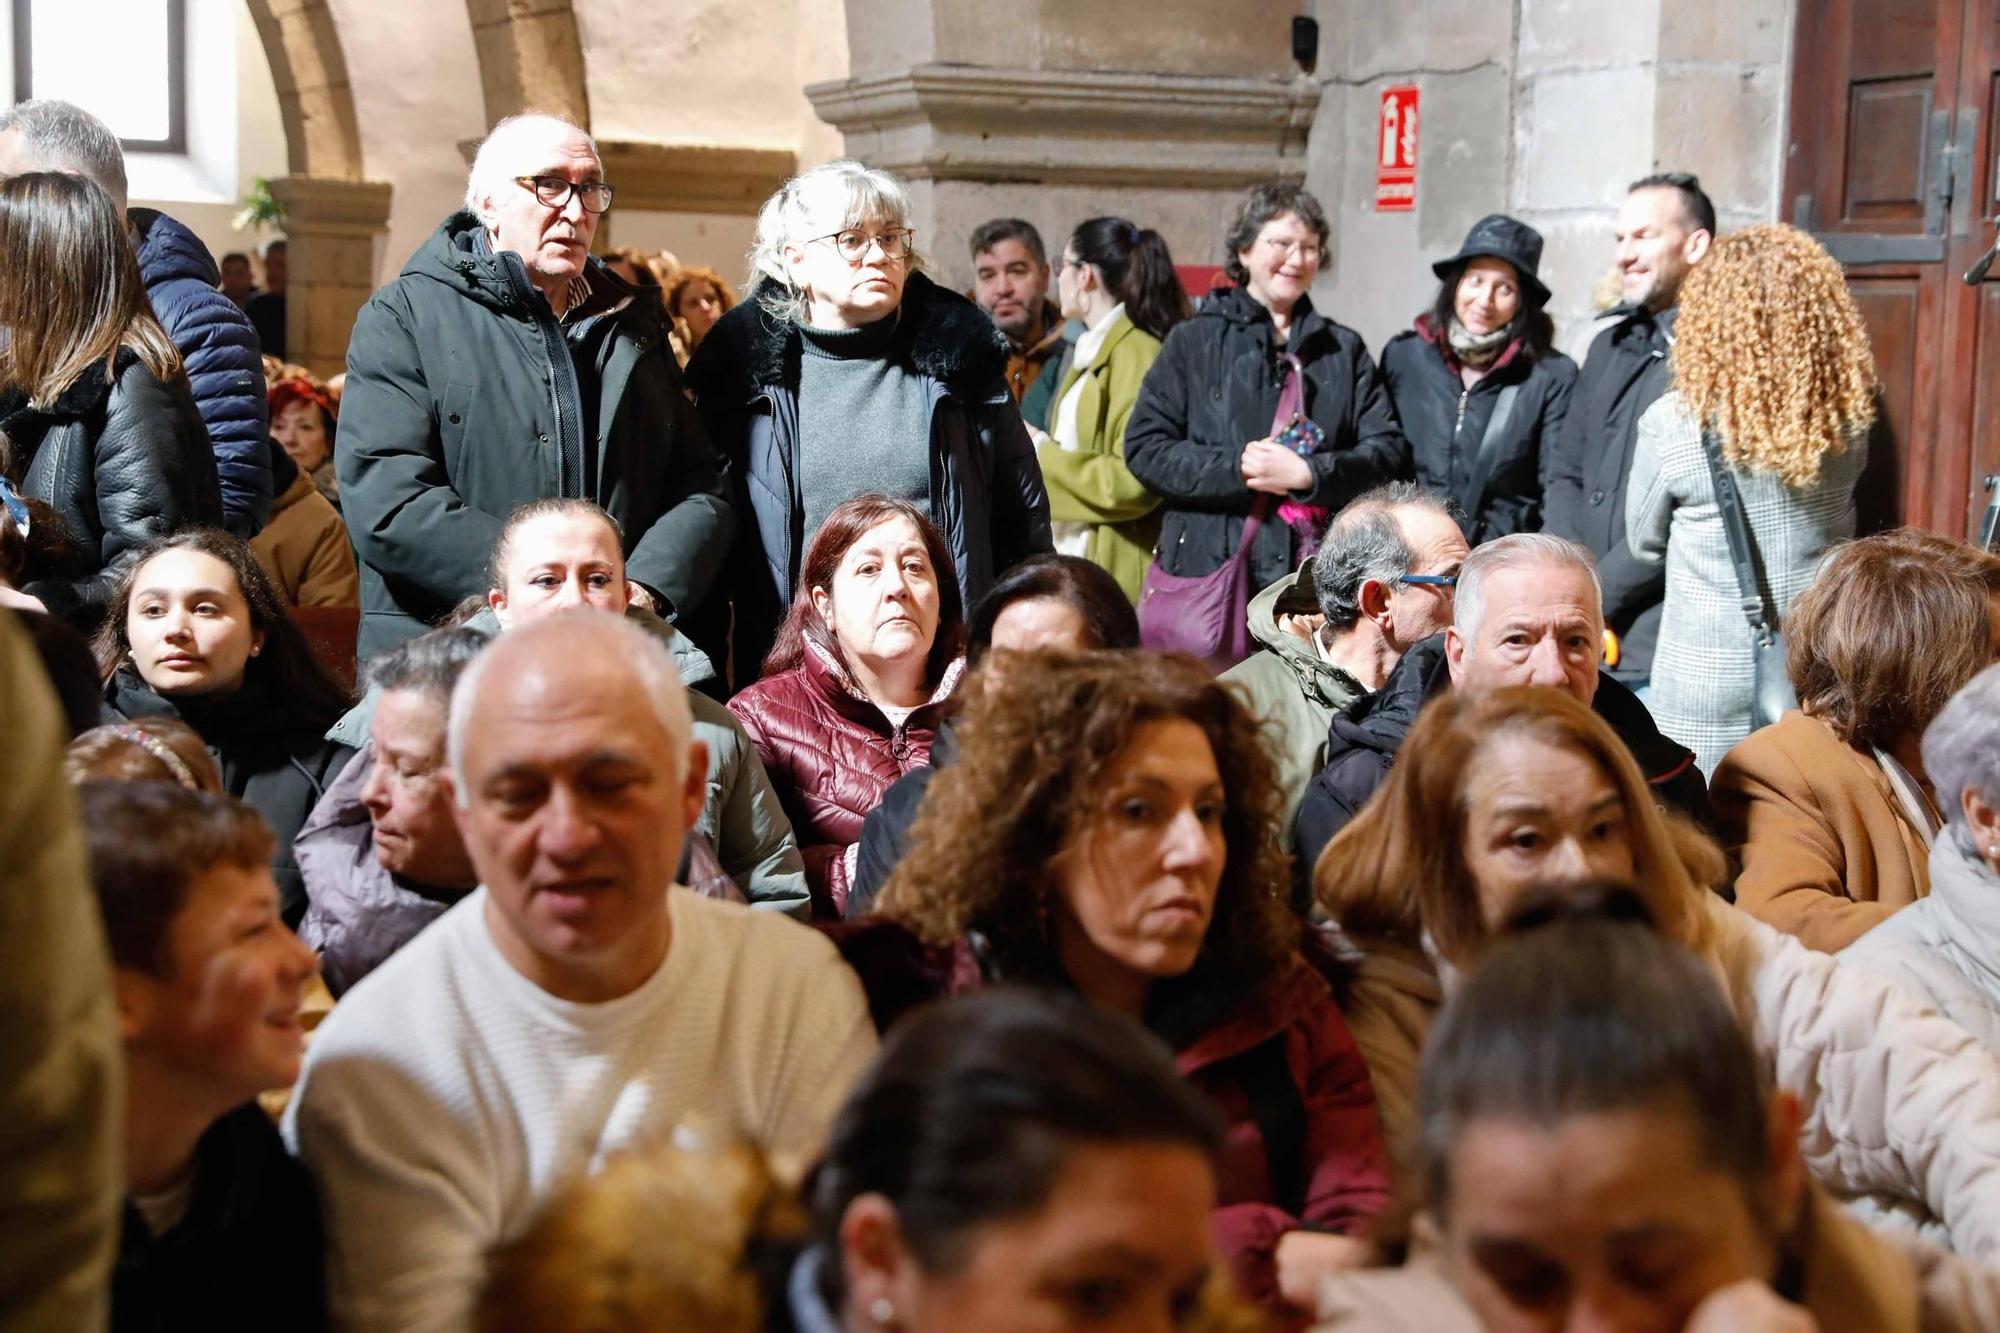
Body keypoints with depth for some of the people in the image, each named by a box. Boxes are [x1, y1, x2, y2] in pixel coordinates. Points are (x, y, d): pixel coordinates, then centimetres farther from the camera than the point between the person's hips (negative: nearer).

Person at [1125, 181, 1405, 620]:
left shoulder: (1344, 349, 18)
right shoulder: (1194, 342, 11)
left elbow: (1387, 448, 8)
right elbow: (1144, 448, 3)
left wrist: (1308, 473, -9)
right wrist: (1235, 469, -10)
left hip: (1323, 575, 2)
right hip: (1211, 567, -1)